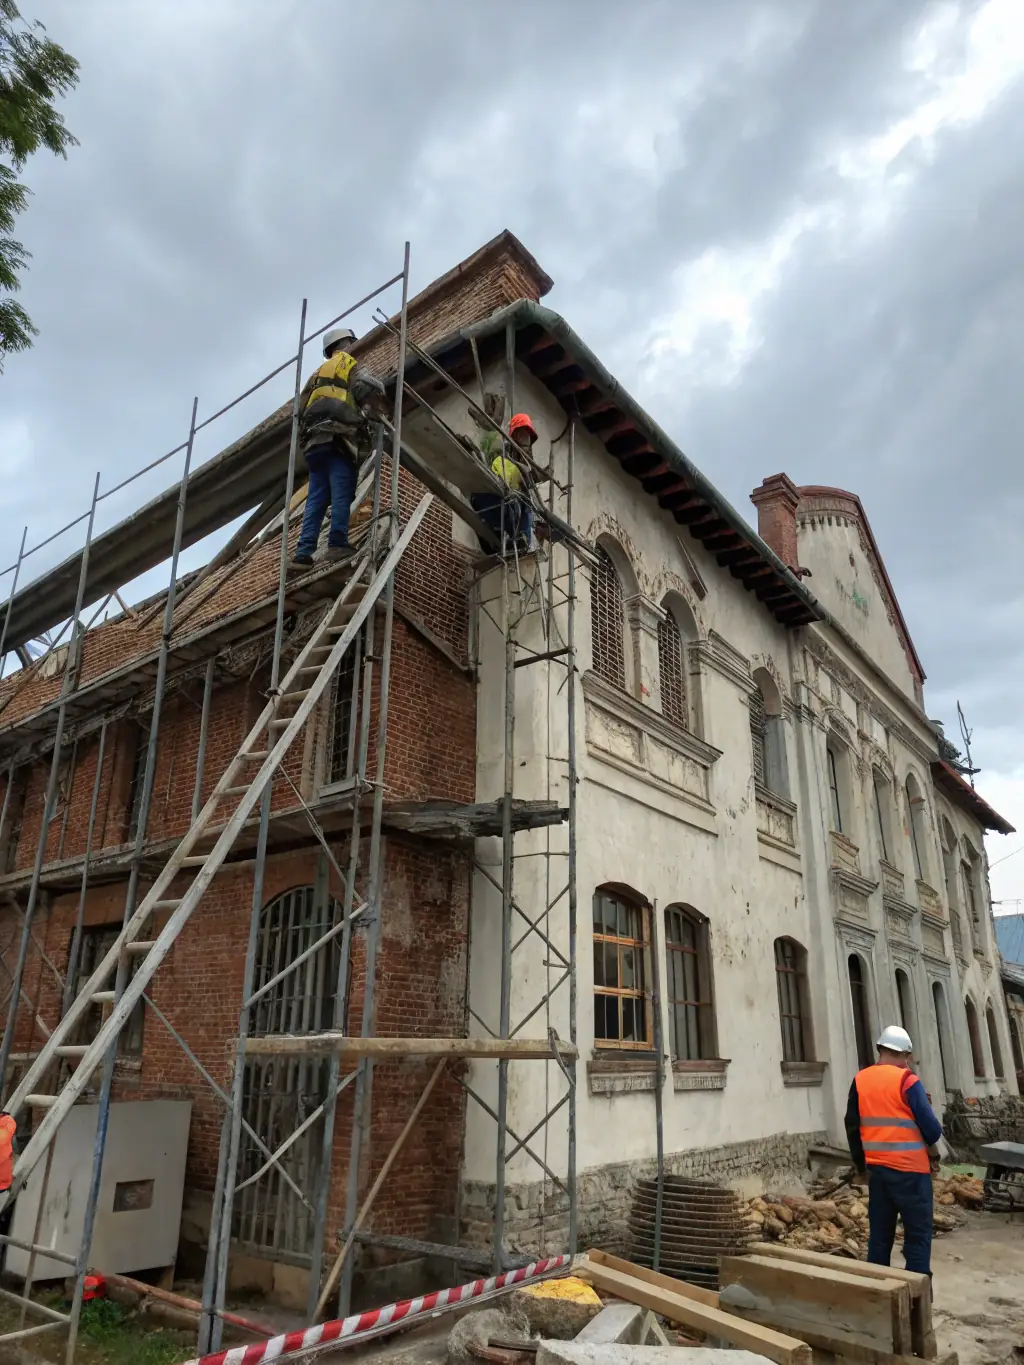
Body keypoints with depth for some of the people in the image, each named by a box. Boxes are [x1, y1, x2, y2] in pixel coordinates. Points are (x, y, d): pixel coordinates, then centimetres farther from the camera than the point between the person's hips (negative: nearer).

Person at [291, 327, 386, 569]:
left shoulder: (317, 374, 33)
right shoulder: (348, 363, 11)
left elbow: (302, 410, 29)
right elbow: (370, 388, -7)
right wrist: (379, 395, 13)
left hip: (314, 442, 7)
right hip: (338, 439, -7)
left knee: (316, 499, 1)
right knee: (341, 495, -13)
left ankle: (304, 552, -8)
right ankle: (337, 545, -24)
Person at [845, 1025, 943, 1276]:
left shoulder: (860, 1080, 4)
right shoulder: (907, 1081, -12)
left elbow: (852, 1126, 8)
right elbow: (930, 1126, -10)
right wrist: (933, 1151, 12)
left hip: (876, 1168, 5)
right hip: (910, 1169, -5)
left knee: (879, 1234, 13)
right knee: (918, 1236, 5)